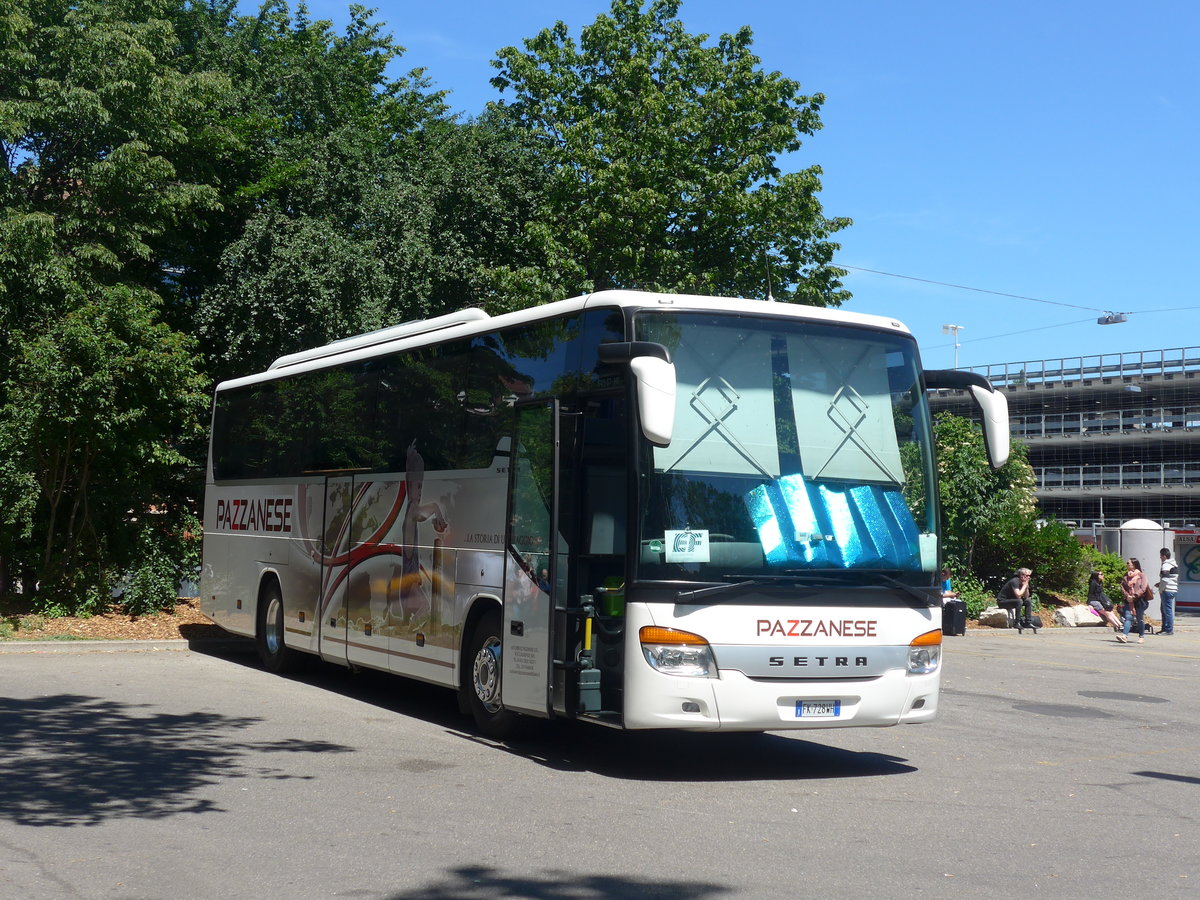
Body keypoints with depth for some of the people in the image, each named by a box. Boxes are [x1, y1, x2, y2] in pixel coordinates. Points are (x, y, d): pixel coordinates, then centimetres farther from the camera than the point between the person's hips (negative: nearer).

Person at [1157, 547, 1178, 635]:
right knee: (1164, 610, 17)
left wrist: (1160, 590, -8)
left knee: (1167, 610, -6)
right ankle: (1165, 628, 23)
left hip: (1167, 591, -10)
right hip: (1174, 589, 10)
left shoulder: (1165, 565, -15)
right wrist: (1160, 584, 18)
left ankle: (1169, 630, -4)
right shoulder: (1174, 565, 16)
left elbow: (1165, 580, -21)